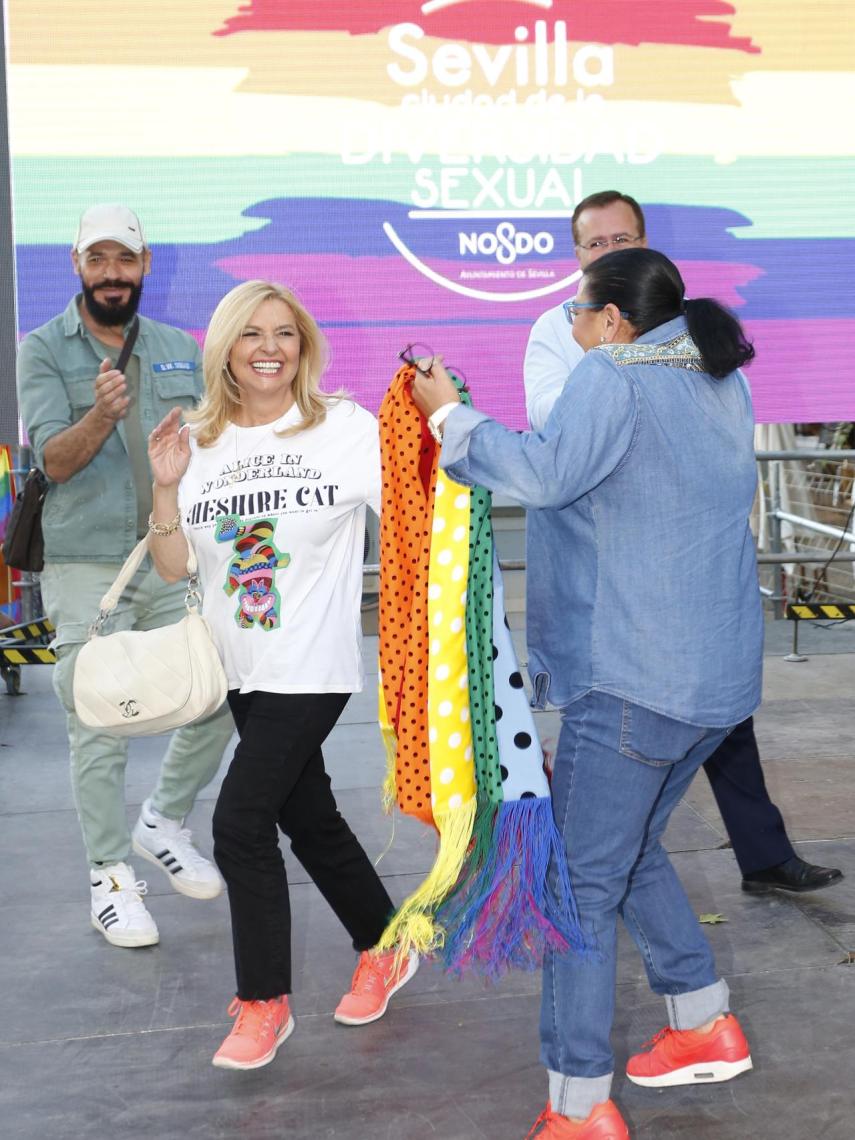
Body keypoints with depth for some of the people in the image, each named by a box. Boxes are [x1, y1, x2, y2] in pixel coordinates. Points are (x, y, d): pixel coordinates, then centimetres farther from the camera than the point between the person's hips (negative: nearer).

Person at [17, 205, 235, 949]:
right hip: (88, 570, -4)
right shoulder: (43, 350, -1)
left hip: (175, 564, 4)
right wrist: (100, 418, -32)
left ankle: (163, 823, 27)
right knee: (101, 729, -1)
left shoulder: (181, 349, 11)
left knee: (220, 698, 2)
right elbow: (54, 461, -13)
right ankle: (112, 878, 14)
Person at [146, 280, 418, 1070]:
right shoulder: (201, 442, 4)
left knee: (240, 822, -9)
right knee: (309, 816, 17)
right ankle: (384, 949, 39)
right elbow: (173, 565, 4)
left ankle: (264, 1001, 11)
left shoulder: (346, 428, -8)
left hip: (312, 667, -6)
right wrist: (166, 486, -9)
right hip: (243, 669, 6)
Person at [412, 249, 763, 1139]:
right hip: (716, 668, 9)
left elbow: (544, 472, -24)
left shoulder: (611, 378, -12)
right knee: (631, 848, 25)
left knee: (580, 878, -2)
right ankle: (706, 1026, 32)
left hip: (632, 674, -9)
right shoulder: (723, 381, 14)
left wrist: (451, 415, -13)